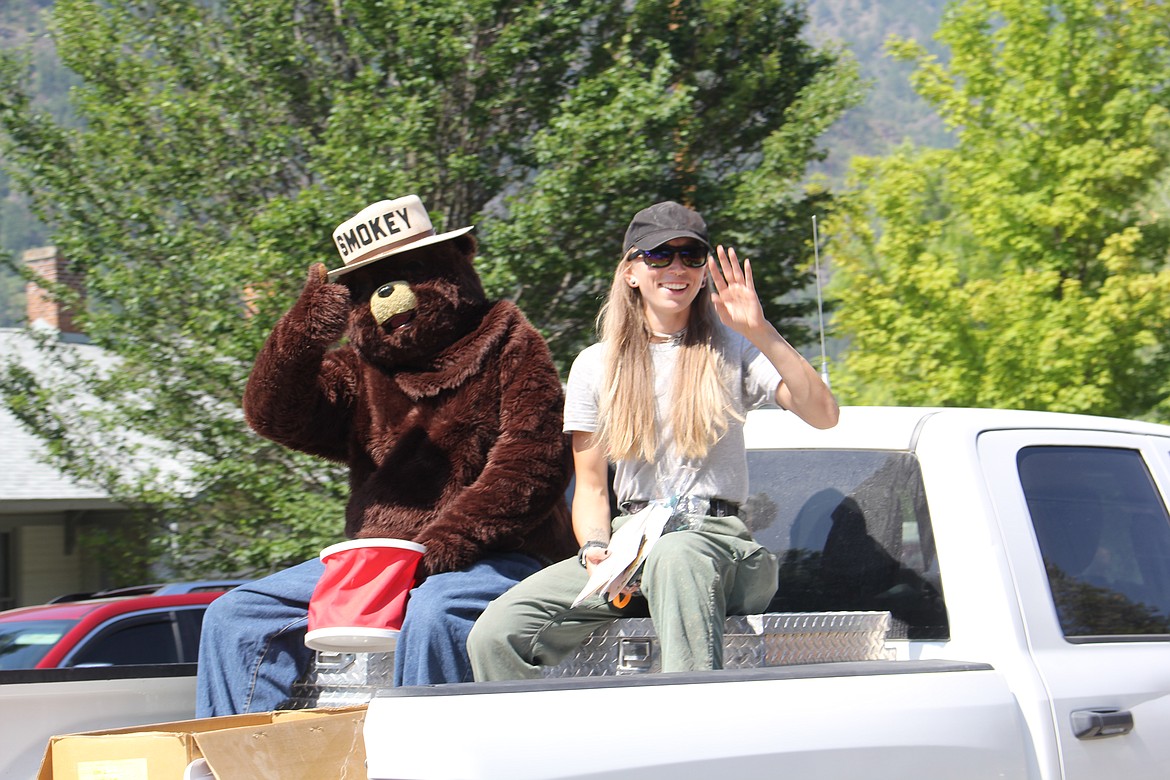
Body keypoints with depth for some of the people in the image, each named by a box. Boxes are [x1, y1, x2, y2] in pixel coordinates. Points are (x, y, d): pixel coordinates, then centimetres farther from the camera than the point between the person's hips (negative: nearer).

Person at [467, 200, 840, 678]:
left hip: (715, 536, -3)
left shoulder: (731, 351, 9)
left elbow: (823, 415, -7)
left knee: (675, 557, -43)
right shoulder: (596, 366, 15)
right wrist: (595, 549, -6)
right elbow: (591, 487, 16)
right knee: (495, 633, -22)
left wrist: (762, 334, -17)